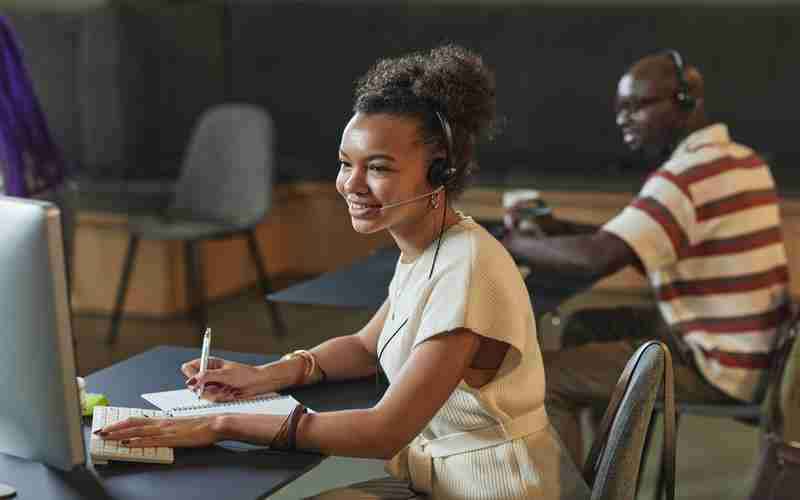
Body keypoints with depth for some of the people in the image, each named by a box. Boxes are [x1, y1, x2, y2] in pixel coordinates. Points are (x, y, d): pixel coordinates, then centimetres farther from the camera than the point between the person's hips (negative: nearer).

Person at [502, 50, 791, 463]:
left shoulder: (688, 176, -21)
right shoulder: (740, 160, 11)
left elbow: (597, 259, -31)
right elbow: (641, 247, 16)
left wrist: (510, 244, -15)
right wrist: (558, 227, 6)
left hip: (715, 364, -10)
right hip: (747, 348, 10)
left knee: (542, 379, -10)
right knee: (585, 326, 21)